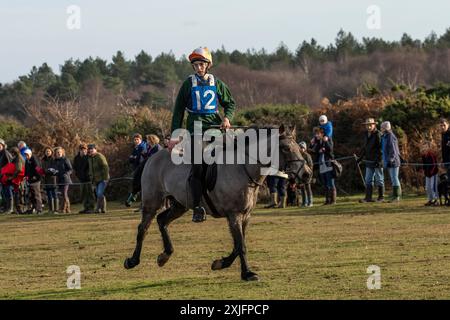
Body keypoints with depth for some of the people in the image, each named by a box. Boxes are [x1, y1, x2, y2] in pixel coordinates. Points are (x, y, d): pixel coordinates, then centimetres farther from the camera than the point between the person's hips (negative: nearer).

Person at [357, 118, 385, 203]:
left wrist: (379, 160, -23)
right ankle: (368, 197, 7)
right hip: (369, 161, 8)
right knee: (368, 180, 6)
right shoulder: (366, 135, 13)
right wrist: (359, 158, 19)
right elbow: (364, 148, 23)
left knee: (379, 180, 0)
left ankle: (381, 197, 7)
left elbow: (381, 148, -17)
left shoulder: (378, 135, -12)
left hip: (377, 161, -8)